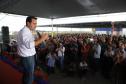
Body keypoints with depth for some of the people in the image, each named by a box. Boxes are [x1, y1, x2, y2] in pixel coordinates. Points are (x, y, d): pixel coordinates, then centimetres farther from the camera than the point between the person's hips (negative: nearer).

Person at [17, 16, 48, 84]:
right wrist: (42, 39, -34)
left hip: (29, 56, 10)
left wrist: (40, 38, 1)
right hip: (27, 57, -10)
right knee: (29, 77, 3)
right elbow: (29, 45, -37)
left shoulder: (28, 31, 12)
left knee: (26, 75, 24)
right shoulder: (24, 31, -22)